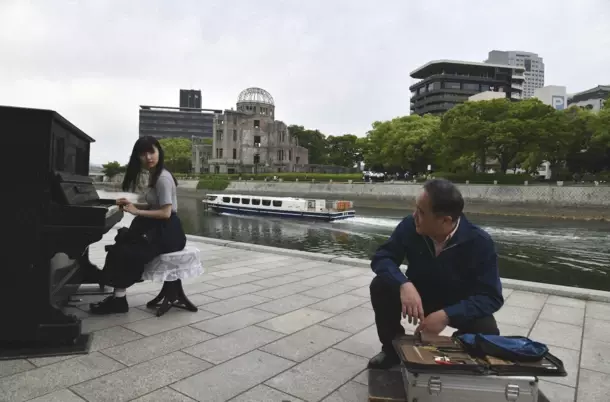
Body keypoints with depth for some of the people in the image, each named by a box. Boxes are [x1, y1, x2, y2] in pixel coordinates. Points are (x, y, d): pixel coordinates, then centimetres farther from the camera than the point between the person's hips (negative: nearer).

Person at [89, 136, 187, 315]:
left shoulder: (163, 178, -16)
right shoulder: (153, 175, 13)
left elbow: (165, 213, -22)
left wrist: (136, 211, -15)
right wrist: (131, 204, 6)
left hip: (168, 233, -9)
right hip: (157, 229, 9)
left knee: (123, 252, -20)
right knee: (122, 244, -8)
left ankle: (119, 298, -7)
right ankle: (118, 296, -9)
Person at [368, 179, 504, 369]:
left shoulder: (480, 243, -26)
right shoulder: (410, 226, -21)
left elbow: (491, 297, -26)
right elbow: (381, 257, -19)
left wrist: (447, 315, -42)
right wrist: (403, 284, -42)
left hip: (458, 307, -1)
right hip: (418, 297, 2)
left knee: (486, 331, -31)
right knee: (381, 286, -25)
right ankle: (393, 348, 1)